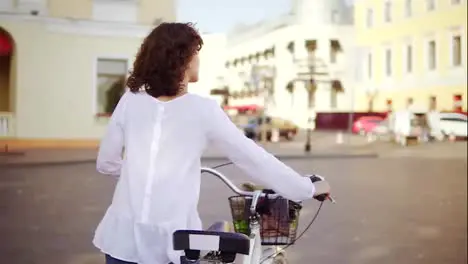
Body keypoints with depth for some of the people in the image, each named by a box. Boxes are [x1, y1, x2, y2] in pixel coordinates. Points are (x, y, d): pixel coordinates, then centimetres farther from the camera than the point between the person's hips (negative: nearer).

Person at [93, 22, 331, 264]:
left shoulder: (130, 101, 3)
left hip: (123, 235, 2)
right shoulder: (203, 109, -3)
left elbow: (105, 162, 11)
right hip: (173, 239, -2)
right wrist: (308, 188, 9)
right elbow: (254, 158, -1)